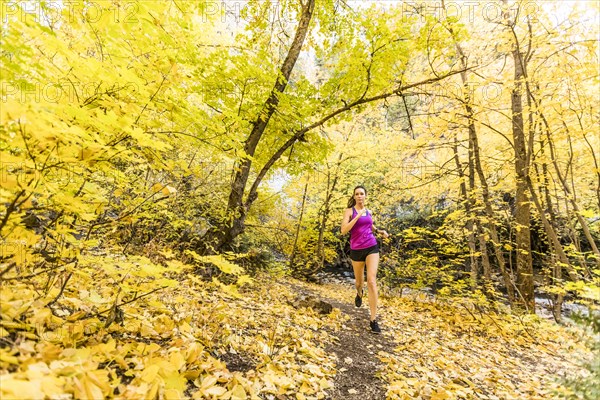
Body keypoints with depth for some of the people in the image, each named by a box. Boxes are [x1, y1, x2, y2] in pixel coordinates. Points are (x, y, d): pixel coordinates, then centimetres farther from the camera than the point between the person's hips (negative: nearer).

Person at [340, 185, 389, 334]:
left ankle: (373, 320, -8)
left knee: (371, 281, -14)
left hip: (372, 247, 2)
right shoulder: (349, 211, -5)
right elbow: (343, 230, -18)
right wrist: (358, 216, -21)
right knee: (359, 281, 17)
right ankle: (359, 293, 57)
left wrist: (380, 231, 10)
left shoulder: (368, 212, 10)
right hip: (357, 250, -1)